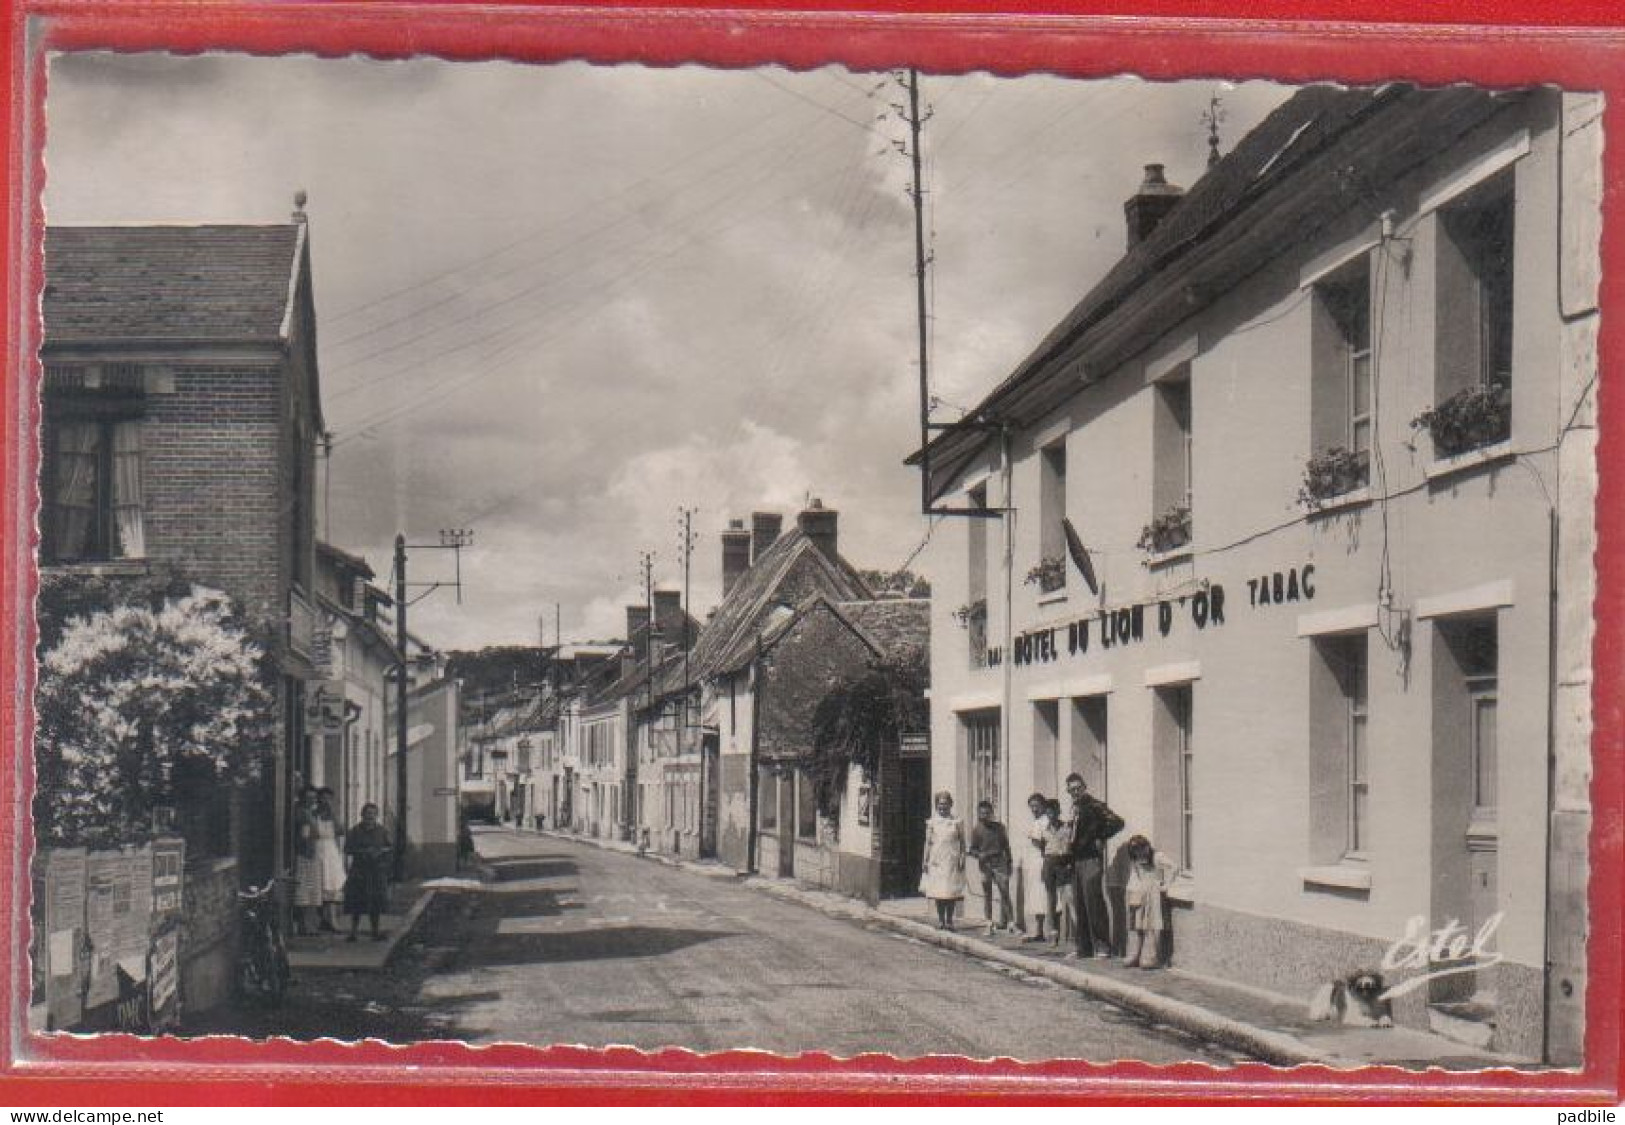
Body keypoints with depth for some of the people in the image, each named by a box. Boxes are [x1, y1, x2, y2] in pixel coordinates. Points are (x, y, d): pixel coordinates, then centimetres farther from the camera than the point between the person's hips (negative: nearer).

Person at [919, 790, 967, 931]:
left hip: (952, 860, 0)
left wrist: (962, 858, -3)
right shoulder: (932, 822, 7)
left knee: (951, 891, -2)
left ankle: (949, 919, 5)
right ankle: (940, 919, 6)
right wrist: (926, 860, 0)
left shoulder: (957, 822, 6)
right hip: (936, 860, 0)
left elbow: (962, 842, 6)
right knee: (938, 890, -1)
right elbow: (928, 842, 7)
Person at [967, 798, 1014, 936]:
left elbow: (1006, 846, 15)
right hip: (985, 864, -1)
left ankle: (1008, 922, -4)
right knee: (987, 895, 5)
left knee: (1005, 892, -8)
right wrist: (980, 855, -18)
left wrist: (1009, 863, 13)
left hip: (999, 863, 1)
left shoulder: (999, 827, 9)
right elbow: (972, 849, 2)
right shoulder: (976, 830, 3)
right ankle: (990, 925, 10)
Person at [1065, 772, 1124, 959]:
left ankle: (1104, 946, -6)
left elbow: (1117, 822, -17)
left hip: (1091, 859, -9)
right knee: (1079, 906, 9)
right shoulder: (1075, 808, 16)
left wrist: (1101, 839, -11)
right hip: (1076, 860, 9)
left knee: (1094, 903, -10)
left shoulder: (1094, 805, -9)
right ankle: (1084, 948, 15)